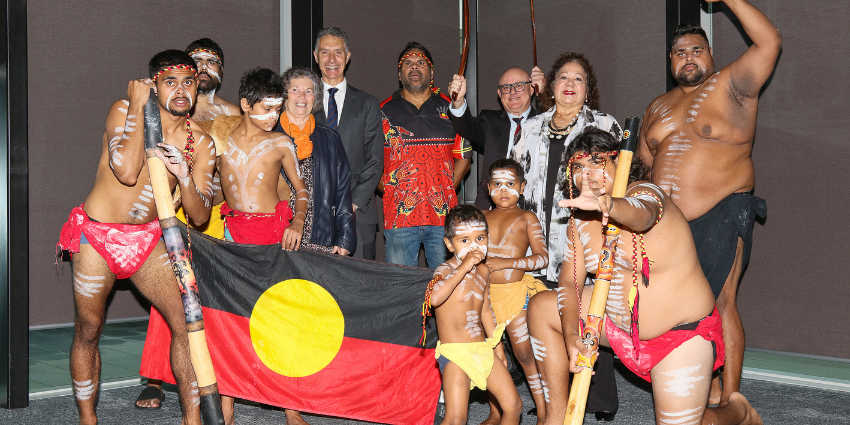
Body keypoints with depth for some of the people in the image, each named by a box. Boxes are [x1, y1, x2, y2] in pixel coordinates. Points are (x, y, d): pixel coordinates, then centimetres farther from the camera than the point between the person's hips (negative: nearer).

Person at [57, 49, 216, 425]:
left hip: (148, 239, 3)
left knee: (188, 321, -9)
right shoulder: (124, 111, -9)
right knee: (88, 331, 6)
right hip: (96, 236, -3)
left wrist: (185, 177, -19)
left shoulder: (200, 144, 1)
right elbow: (127, 172, -26)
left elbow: (200, 217, -1)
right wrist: (137, 106, -20)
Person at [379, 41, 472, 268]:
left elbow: (464, 156, 11)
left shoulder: (449, 108, 9)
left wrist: (447, 189, 0)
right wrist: (387, 189, -3)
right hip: (399, 215, 0)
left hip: (443, 214, 1)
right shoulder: (385, 111, 7)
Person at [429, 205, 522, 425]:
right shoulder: (446, 270, -12)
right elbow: (435, 298, -35)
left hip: (483, 349, 7)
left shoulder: (483, 271, 10)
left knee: (514, 405, 9)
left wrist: (497, 344, 27)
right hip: (455, 352, -7)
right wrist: (463, 268, -30)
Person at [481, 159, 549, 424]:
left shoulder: (526, 218, 2)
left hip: (514, 292, -4)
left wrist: (507, 263, -17)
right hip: (484, 293, 4)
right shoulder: (482, 217, 12)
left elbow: (542, 257, -7)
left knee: (525, 355, 0)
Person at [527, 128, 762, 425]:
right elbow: (569, 282, -3)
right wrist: (570, 334, -20)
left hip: (682, 333, -7)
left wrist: (606, 204, -70)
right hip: (619, 320, 7)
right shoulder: (581, 221, 0)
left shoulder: (645, 193, -20)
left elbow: (640, 214, -46)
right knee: (542, 306, 0)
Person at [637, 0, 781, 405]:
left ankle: (729, 399, 1)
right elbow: (642, 164, 22)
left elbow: (769, 41, -12)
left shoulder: (731, 86, 1)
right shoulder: (658, 107, 17)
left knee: (719, 304, -8)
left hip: (720, 217, -6)